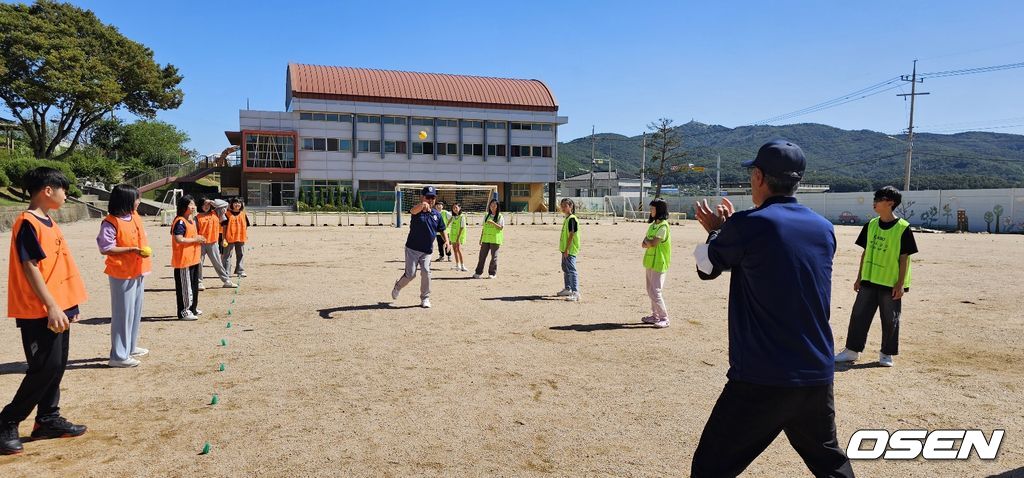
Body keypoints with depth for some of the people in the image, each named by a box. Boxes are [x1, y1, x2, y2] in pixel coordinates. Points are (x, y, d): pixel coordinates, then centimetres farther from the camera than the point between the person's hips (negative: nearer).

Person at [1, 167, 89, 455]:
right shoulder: (28, 223, -14)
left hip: (59, 309, 9)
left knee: (57, 365, 12)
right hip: (40, 312, -9)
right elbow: (30, 268, -19)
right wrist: (51, 307, -21)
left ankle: (47, 421, 22)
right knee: (46, 367, -7)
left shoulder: (49, 222, 14)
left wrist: (69, 305, 19)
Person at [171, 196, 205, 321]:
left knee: (194, 285, 17)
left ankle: (192, 308, 29)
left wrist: (199, 239, 9)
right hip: (183, 260, -10)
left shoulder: (191, 220, 15)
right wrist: (195, 239, -17)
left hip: (193, 259, 10)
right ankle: (184, 312, 5)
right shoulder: (180, 222, -15)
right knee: (185, 286, -3)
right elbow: (178, 239, -25)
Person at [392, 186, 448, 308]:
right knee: (410, 274, -3)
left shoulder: (437, 215, 5)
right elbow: (413, 210, -35)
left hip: (427, 251, 3)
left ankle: (425, 298, 7)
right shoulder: (418, 210, -9)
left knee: (426, 272, -11)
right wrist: (422, 205, -59)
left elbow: (442, 230, 15)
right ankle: (398, 286, 30)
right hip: (412, 249, -3)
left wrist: (446, 240, -5)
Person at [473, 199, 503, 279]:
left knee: (494, 256, 0)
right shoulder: (486, 216, 13)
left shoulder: (500, 216, -1)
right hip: (486, 239, 4)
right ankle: (479, 272, 8)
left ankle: (492, 273, 9)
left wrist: (493, 223, -23)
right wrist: (481, 239, 12)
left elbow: (501, 227, -9)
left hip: (495, 239, -4)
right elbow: (483, 228, 15)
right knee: (482, 255, 3)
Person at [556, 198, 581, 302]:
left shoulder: (572, 219, -15)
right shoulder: (567, 218, 15)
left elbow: (571, 235, -20)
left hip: (570, 250, -11)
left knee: (572, 270, -14)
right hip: (565, 249, 11)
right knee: (565, 269, 21)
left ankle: (576, 292, -17)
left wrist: (567, 249, -22)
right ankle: (567, 289, 35)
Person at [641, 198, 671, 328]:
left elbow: (653, 243, -23)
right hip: (650, 262, 9)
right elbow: (644, 243, 8)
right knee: (650, 290, 15)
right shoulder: (653, 224, 12)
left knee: (655, 292, -9)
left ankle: (664, 318, 0)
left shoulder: (663, 226, -16)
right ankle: (655, 316, 25)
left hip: (659, 263, -9)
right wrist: (648, 243, -13)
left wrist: (646, 241, -3)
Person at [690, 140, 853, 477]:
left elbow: (707, 267, 3)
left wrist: (717, 231, 22)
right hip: (818, 376, 6)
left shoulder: (748, 225, -13)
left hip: (760, 380, -6)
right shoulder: (824, 229, 6)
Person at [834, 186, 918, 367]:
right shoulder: (871, 225, 6)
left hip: (890, 283, -5)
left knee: (890, 320, 7)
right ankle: (852, 350, 15)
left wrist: (900, 284, -11)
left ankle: (886, 354, 20)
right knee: (859, 315, 5)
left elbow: (904, 258, -9)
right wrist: (859, 277, 9)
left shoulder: (903, 228, -9)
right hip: (869, 280, 5)